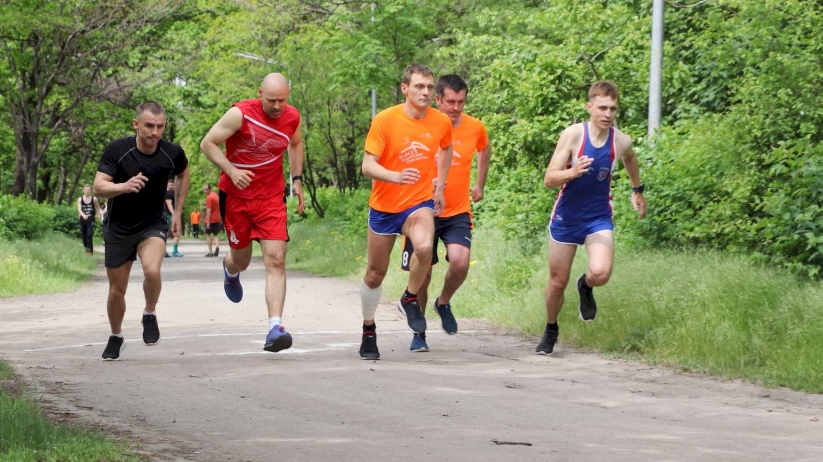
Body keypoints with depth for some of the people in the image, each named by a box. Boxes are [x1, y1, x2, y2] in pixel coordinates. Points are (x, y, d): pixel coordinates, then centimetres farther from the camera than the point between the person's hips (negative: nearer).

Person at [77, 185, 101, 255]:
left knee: (89, 235, -16)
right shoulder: (80, 199, 0)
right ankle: (86, 248, 25)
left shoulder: (94, 199, 0)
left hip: (91, 220, -2)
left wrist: (96, 215, 8)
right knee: (83, 236, 7)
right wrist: (83, 215, -31)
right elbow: (79, 209, -13)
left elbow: (98, 207, 17)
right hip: (83, 220, 2)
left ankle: (90, 250, -14)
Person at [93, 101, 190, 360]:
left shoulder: (172, 154, -13)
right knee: (117, 291, 10)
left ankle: (150, 315, -1)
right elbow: (98, 187, -24)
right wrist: (124, 186, -43)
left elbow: (183, 175, 10)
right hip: (119, 228, 1)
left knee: (152, 270, -30)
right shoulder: (117, 150, -19)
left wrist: (178, 213, 8)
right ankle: (116, 338, 37)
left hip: (153, 224, 0)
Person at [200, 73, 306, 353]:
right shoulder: (241, 114, -17)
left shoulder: (292, 117, -3)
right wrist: (231, 170, -25)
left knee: (276, 259, -14)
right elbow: (208, 144, -12)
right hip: (237, 195, -2)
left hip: (271, 197, 2)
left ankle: (275, 328, -21)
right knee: (241, 260, 11)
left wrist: (297, 180, 12)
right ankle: (230, 269, 52)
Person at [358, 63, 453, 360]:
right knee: (376, 273, 10)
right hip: (384, 205, 0)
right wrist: (396, 176, -36)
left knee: (425, 246, -31)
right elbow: (367, 166, -18)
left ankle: (410, 299, -4)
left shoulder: (441, 122, -5)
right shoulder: (385, 120, -15)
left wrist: (439, 185, 14)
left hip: (420, 202, 0)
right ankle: (368, 330, 33)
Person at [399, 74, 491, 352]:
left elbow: (485, 150, 23)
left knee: (460, 262, -21)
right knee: (422, 274, 1)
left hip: (458, 213, 1)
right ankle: (419, 333, 20)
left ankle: (444, 303, 10)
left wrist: (479, 186, 23)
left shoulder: (475, 128, -1)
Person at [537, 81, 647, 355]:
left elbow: (630, 159, 17)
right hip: (566, 217, -1)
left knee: (601, 273, -24)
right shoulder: (573, 135, -17)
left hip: (599, 218, 1)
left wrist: (637, 190, 28)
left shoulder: (621, 141, -10)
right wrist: (572, 172, -38)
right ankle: (550, 331, 37)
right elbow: (549, 179, -19)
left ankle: (586, 287, 14)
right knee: (557, 282, 9)